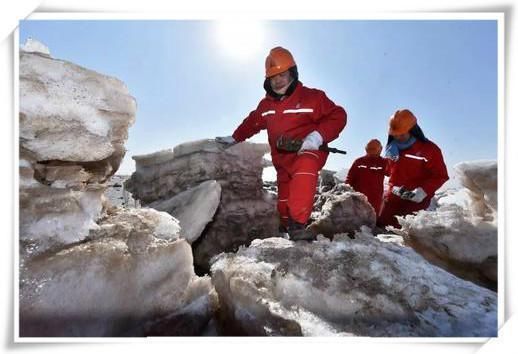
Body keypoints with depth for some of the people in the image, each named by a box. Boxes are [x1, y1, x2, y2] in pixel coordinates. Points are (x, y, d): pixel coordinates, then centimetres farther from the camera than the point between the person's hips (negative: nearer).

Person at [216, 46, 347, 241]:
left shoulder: (311, 97, -9)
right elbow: (251, 123, 26)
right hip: (282, 157, 6)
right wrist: (234, 138, 32)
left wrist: (318, 136, -27)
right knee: (284, 198, 13)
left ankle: (297, 224, -38)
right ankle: (286, 225, 43)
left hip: (308, 150, -5)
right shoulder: (265, 105, 9)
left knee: (305, 169, -40)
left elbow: (337, 116, -13)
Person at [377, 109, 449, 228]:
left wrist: (423, 191, -19)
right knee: (381, 226, 3)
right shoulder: (393, 149, 9)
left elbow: (441, 176, -5)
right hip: (393, 197, 5)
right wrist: (394, 187, -2)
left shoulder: (429, 149, -6)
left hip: (416, 200, -5)